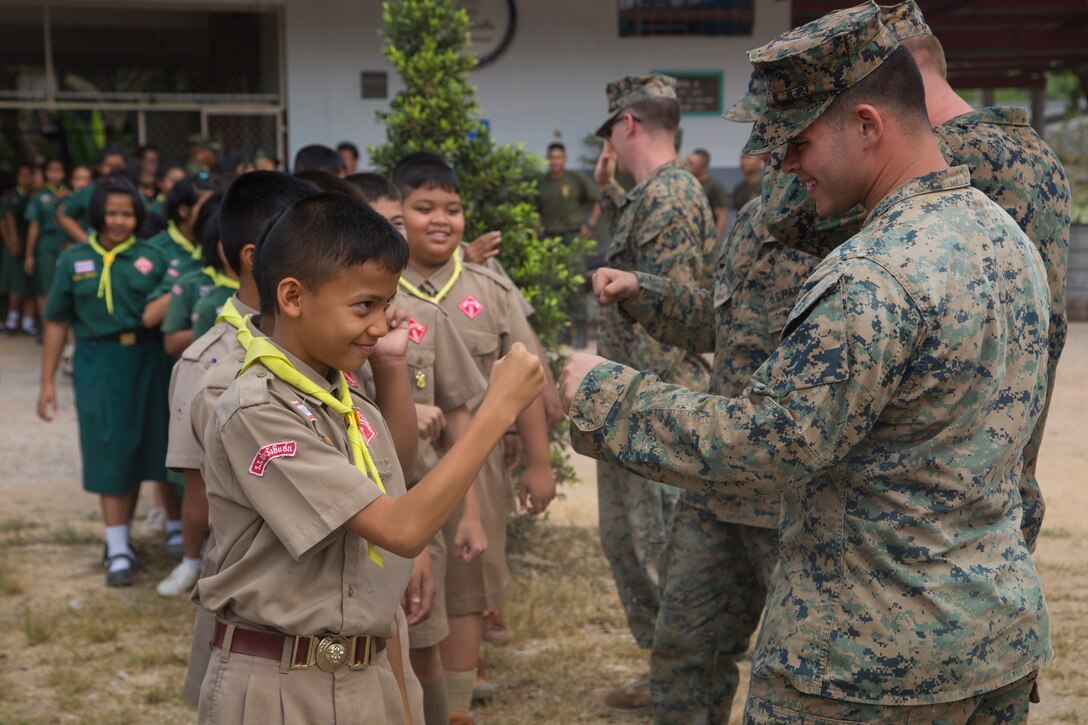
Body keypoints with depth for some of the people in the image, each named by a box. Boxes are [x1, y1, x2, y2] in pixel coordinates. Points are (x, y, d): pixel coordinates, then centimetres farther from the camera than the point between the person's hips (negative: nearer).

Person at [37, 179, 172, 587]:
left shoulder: (152, 258, 4)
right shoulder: (73, 261, 5)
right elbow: (57, 323, 6)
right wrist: (47, 382, 4)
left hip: (146, 361, 1)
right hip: (98, 363, -1)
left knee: (138, 449, 7)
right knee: (109, 451, -4)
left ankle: (120, 537, 23)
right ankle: (117, 551, 0)